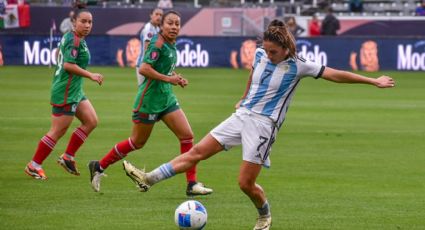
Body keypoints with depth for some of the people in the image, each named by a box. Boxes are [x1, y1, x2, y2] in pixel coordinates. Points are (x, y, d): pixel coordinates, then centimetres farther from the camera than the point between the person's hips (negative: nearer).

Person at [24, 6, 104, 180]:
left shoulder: (70, 37, 12)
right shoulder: (74, 40, -18)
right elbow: (68, 64, -27)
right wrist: (91, 75, -25)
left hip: (75, 91, 10)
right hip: (65, 93, -10)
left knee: (91, 121, 9)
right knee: (57, 131, -4)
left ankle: (68, 157, 15)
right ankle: (34, 166, 6)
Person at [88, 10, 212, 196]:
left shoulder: (171, 44, 8)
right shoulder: (158, 43, -18)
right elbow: (144, 69, -25)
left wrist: (177, 78, 5)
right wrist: (168, 78, -22)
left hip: (166, 98, 8)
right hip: (149, 99, -8)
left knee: (187, 136, -2)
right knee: (137, 142, 5)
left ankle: (192, 184, 0)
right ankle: (99, 166, 23)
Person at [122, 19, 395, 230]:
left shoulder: (298, 66, -12)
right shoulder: (260, 55, 4)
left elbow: (336, 75, -12)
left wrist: (373, 81, -13)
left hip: (264, 124, -6)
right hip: (242, 116, 6)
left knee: (246, 183, -6)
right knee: (197, 151, -3)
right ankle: (149, 179, -7)